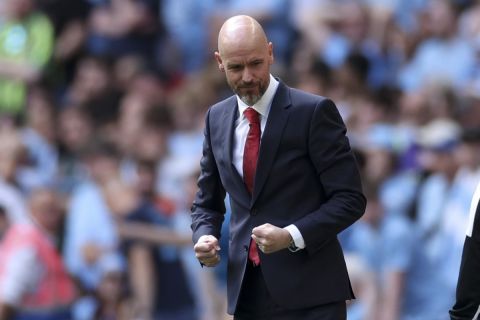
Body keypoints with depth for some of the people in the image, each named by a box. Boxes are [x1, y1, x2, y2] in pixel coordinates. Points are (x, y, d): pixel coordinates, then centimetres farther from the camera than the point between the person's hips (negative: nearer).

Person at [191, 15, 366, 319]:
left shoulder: (314, 112, -6)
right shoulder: (217, 118, 11)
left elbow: (350, 198, -6)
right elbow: (208, 202, 20)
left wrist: (292, 236, -19)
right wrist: (205, 236, -2)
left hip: (309, 294, -5)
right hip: (247, 292, 5)